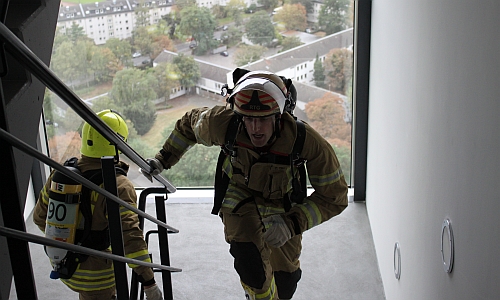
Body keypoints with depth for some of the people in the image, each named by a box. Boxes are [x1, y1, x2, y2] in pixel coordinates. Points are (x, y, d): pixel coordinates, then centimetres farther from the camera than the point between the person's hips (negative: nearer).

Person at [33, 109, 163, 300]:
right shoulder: (118, 186, -24)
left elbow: (40, 216, 8)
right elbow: (130, 236, -28)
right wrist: (149, 283, -22)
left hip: (61, 263, 7)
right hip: (94, 273, -7)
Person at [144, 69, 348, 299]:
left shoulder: (308, 142, -36)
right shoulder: (223, 123, -32)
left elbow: (334, 196, -24)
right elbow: (189, 123, -7)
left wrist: (293, 224, -36)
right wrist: (163, 159, -2)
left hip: (283, 207, 1)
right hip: (240, 197, -1)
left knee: (285, 281, 16)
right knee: (250, 262, -28)